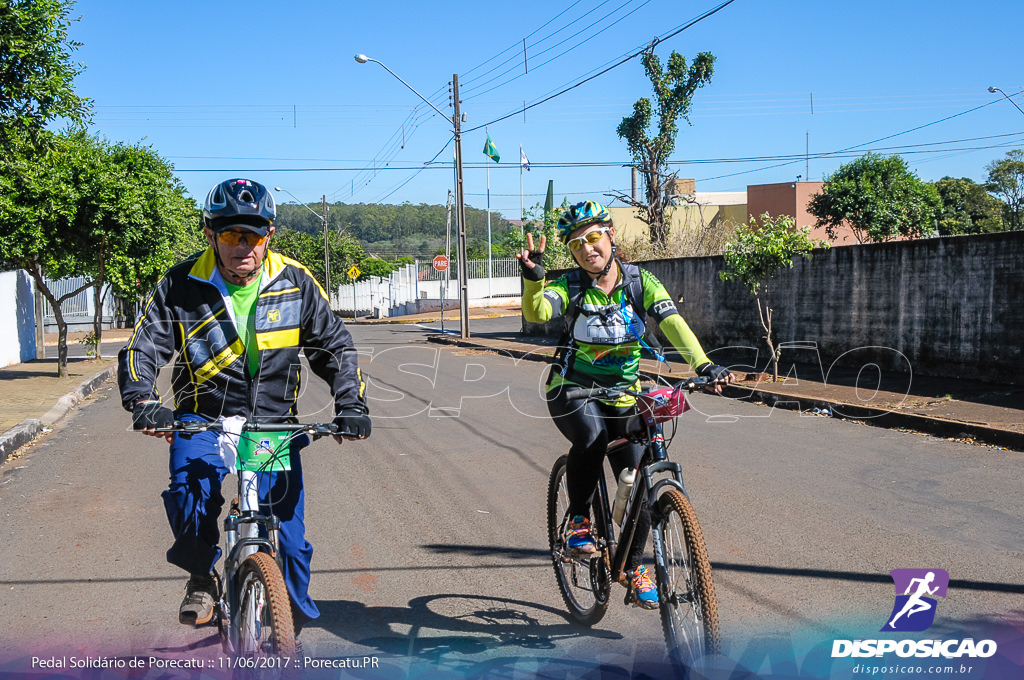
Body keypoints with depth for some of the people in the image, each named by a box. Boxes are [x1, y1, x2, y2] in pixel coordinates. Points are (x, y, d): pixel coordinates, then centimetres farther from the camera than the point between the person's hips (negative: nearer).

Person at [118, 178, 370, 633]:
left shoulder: (296, 284, -4)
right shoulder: (182, 286, -7)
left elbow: (336, 347, 3)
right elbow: (142, 349, -8)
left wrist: (350, 404, -11)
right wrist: (144, 402, -28)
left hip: (274, 423, 1)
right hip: (204, 418, -1)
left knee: (289, 537, -1)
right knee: (192, 485, -30)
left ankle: (294, 621, 24)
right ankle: (200, 578, -1)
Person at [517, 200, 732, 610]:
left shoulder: (640, 282, -7)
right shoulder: (570, 287, -10)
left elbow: (672, 322, -20)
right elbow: (537, 312, -30)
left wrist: (704, 365, -35)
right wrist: (533, 276, -50)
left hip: (622, 396, 3)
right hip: (572, 391, -2)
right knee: (592, 436, -36)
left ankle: (634, 567, 22)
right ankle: (578, 519, -11)